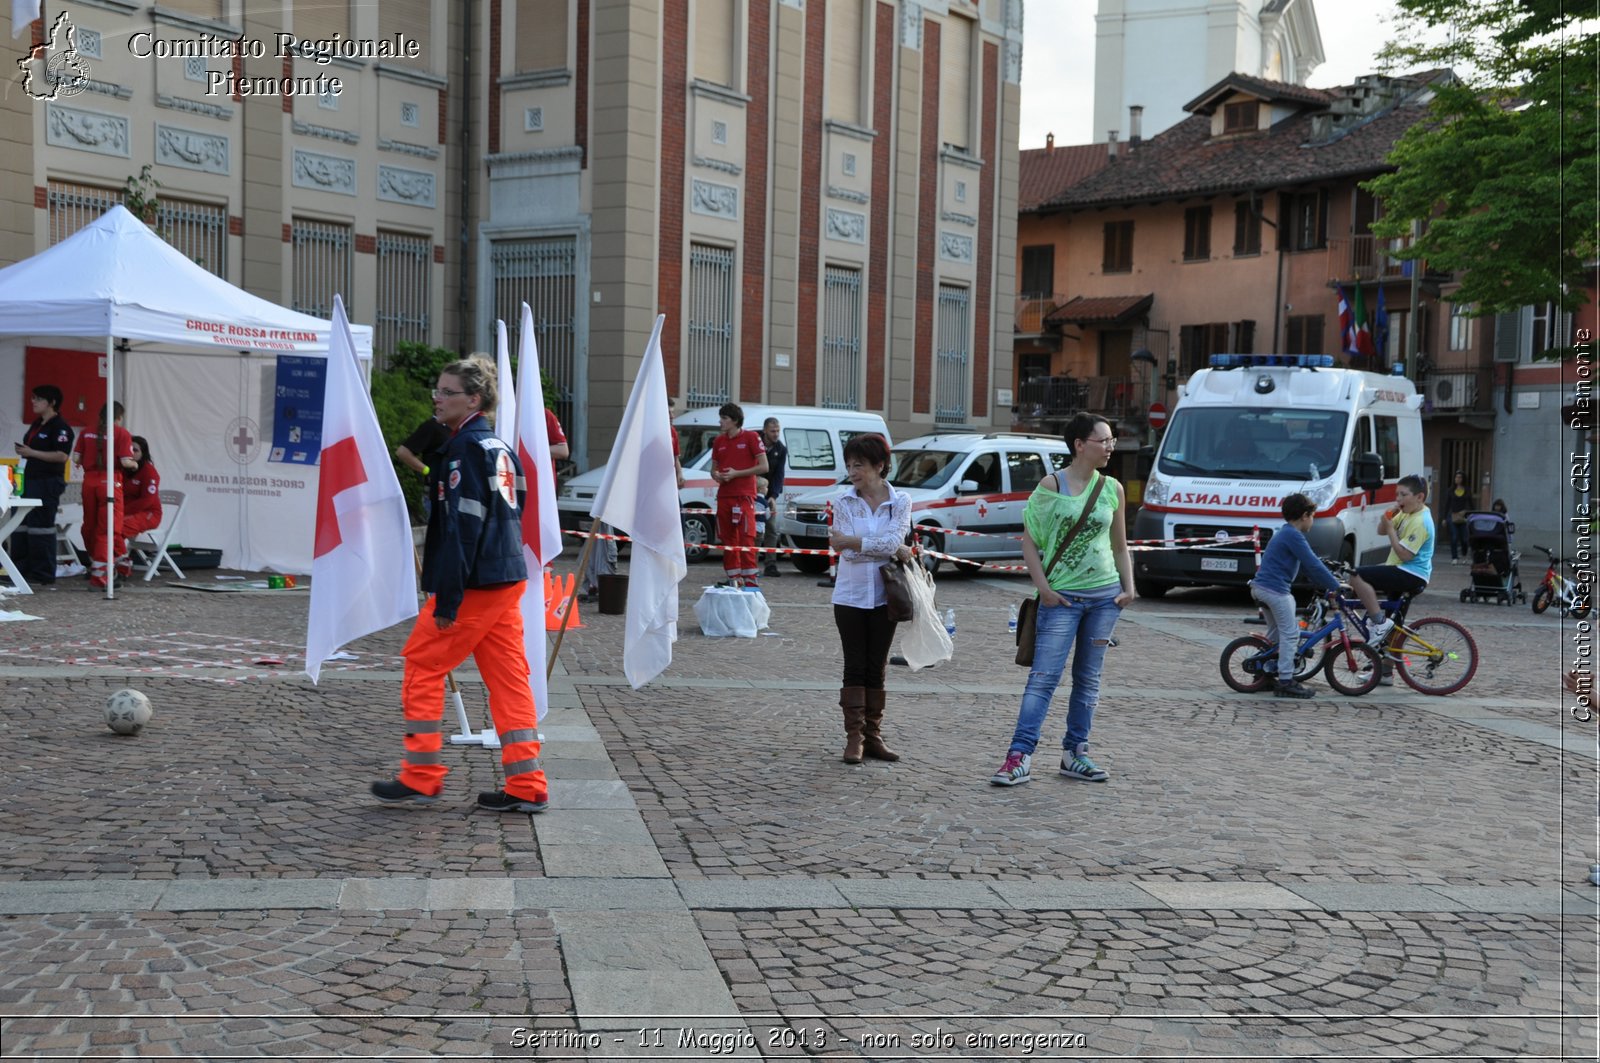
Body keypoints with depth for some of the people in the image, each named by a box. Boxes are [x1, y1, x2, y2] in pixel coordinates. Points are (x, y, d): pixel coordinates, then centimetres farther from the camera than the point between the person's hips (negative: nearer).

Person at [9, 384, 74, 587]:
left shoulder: (60, 427, -10)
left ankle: (44, 576, -1)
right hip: (29, 479, 9)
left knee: (41, 528, -7)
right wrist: (23, 451, 8)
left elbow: (62, 456, -20)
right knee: (21, 526, 8)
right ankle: (21, 570, 13)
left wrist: (31, 453, -19)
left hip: (48, 483, -9)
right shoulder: (36, 424, 18)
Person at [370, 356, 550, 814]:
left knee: (422, 666, 4)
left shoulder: (465, 449, -13)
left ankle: (421, 776, 7)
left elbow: (461, 527, -18)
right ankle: (527, 786, 6)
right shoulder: (500, 448, 15)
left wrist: (447, 600, -18)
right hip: (508, 579, 9)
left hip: (474, 584, -9)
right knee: (508, 677, 7)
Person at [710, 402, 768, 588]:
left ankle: (750, 580, -10)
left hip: (744, 496, -6)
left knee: (746, 538, -11)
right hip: (724, 495, 6)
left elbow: (763, 467, -6)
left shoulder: (751, 437, -2)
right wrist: (717, 476, -2)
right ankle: (733, 579, 14)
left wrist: (736, 473, -11)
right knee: (727, 540, 7)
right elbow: (714, 469, 22)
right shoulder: (719, 441, 14)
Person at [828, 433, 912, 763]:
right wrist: (895, 550, -15)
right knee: (855, 667, 1)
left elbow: (892, 540, -15)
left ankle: (873, 736, 12)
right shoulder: (844, 503, 0)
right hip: (850, 596, 0)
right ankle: (854, 737, 4)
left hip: (884, 596, 0)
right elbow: (849, 553, -11)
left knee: (876, 669, 6)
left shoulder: (900, 502, 0)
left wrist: (850, 542, -20)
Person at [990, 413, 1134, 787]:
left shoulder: (1113, 489, 7)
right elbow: (1029, 540, -4)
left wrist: (1128, 588, 4)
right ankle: (1020, 756, -11)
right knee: (1043, 677, -9)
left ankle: (1075, 754, 20)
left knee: (1088, 679, 10)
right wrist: (1043, 589, -11)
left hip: (1104, 595, 4)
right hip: (1062, 598, -4)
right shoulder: (1052, 485, -5)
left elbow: (1120, 546, 15)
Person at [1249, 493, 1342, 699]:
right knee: (1290, 634, -5)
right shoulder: (1294, 536, -13)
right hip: (1275, 589, -10)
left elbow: (1308, 565, 23)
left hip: (1261, 587, 10)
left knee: (1278, 632, 22)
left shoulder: (1284, 533, 20)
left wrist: (1327, 586, 20)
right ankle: (1286, 682, -6)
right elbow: (1313, 565, -16)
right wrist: (1336, 586, -8)